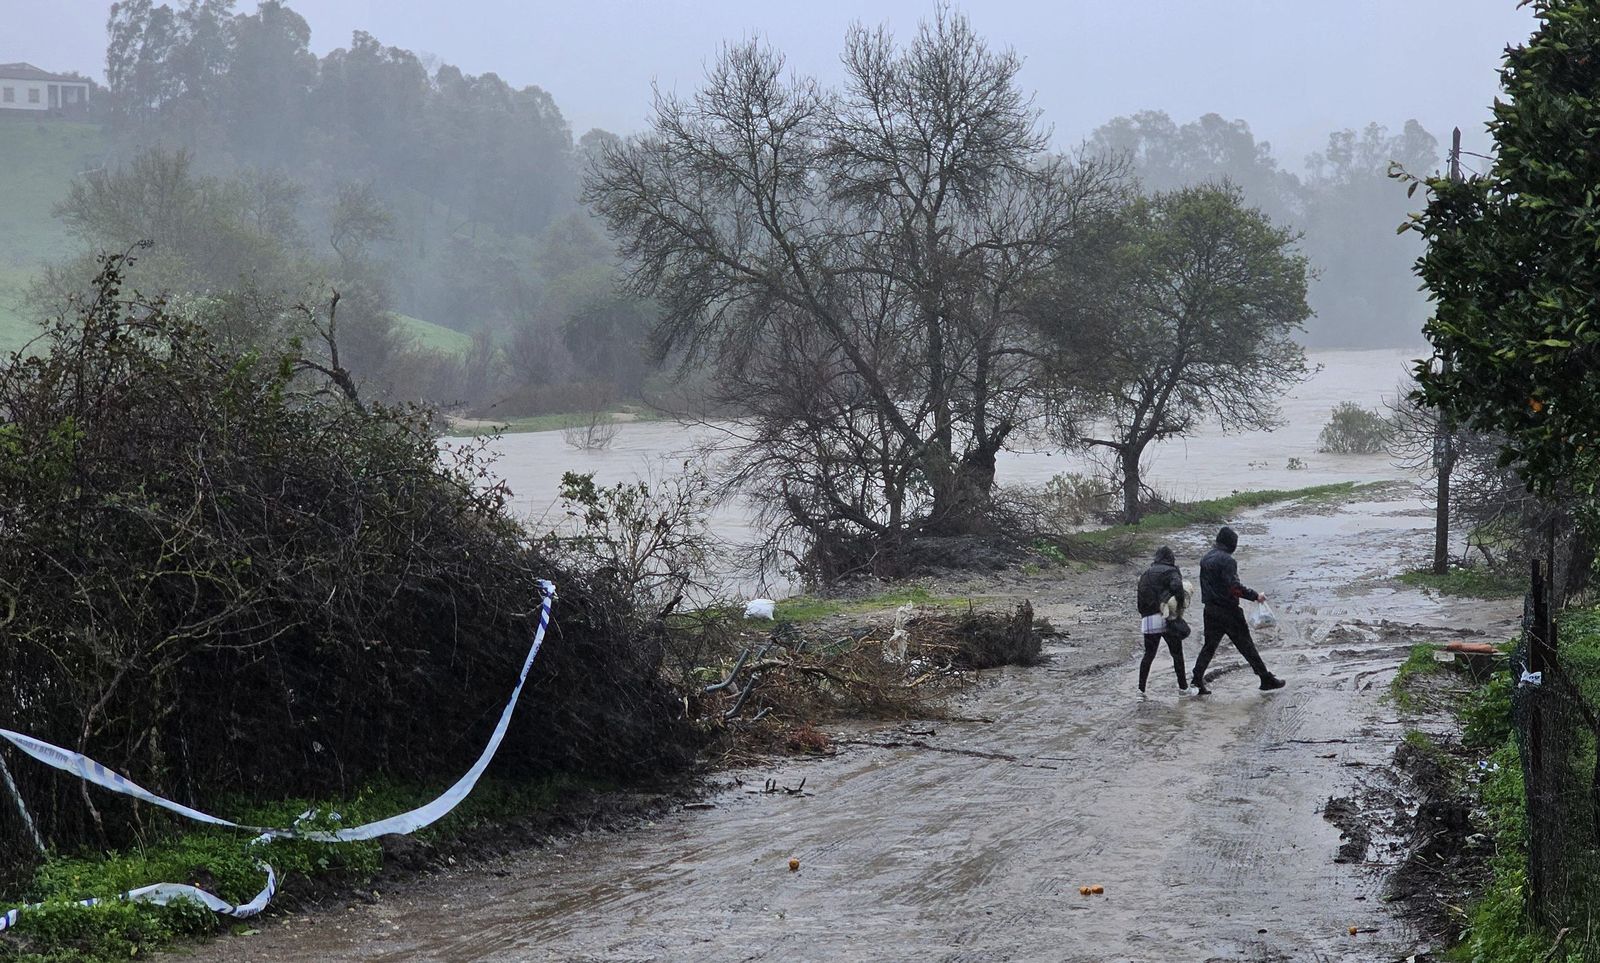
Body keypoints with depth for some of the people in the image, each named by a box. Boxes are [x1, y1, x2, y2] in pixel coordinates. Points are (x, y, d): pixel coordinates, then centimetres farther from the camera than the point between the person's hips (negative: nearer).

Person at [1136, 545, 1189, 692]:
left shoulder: (1146, 574, 18)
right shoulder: (1170, 572, -1)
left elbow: (1140, 597, 17)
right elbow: (1177, 587, -20)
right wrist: (1180, 607, -10)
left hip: (1148, 619, 5)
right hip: (1166, 618, -5)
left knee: (1148, 654, 12)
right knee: (1177, 653, 8)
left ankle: (1141, 688, 5)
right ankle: (1183, 686, 12)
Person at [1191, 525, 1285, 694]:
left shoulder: (1206, 558, 10)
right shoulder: (1226, 560, -17)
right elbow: (1234, 587, -23)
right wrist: (1255, 595, -15)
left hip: (1209, 610, 7)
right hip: (1228, 611, -7)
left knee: (1209, 646, 12)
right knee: (1246, 645, 0)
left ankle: (1197, 680, 5)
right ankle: (1266, 679, 7)